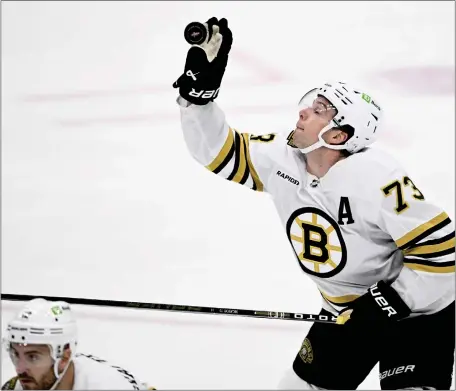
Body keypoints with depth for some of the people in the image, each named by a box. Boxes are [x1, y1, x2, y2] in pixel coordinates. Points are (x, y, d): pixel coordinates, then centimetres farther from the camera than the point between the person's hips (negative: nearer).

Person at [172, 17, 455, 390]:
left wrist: (387, 304, -26)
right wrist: (200, 92, -19)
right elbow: (220, 151, -4)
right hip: (349, 312, 7)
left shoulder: (376, 178, -31)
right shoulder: (281, 157, -10)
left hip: (419, 309, -6)